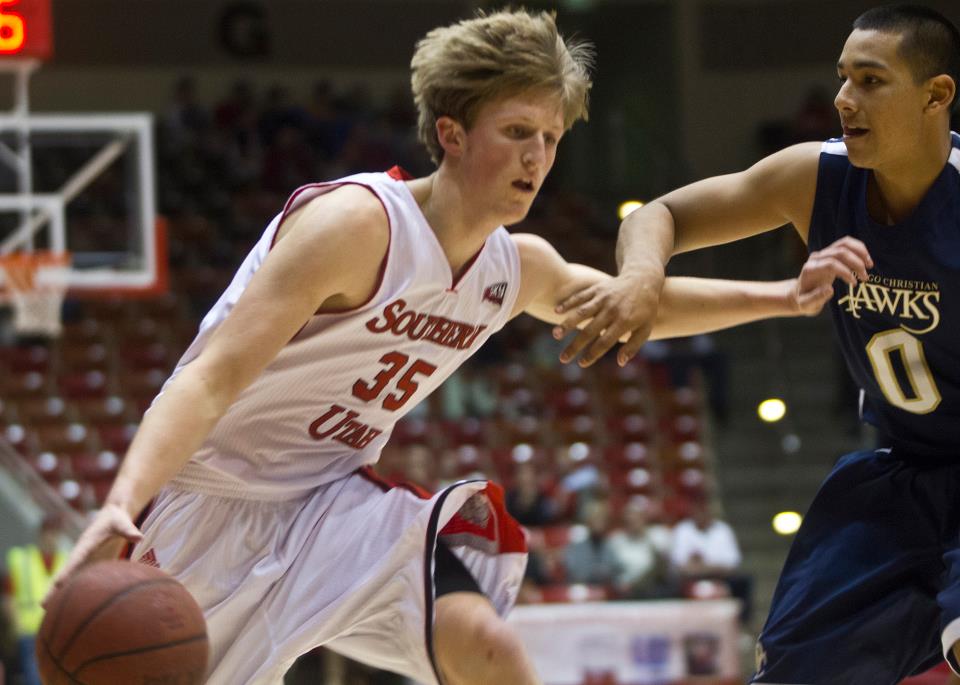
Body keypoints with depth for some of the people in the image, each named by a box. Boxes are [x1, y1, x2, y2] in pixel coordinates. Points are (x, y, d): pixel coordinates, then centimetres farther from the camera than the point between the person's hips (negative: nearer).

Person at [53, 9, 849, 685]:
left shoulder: (518, 269, 1)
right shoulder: (356, 224, -24)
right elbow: (213, 378, -32)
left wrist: (782, 299, 18)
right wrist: (121, 507, -46)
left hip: (334, 501, 6)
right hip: (218, 498, -5)